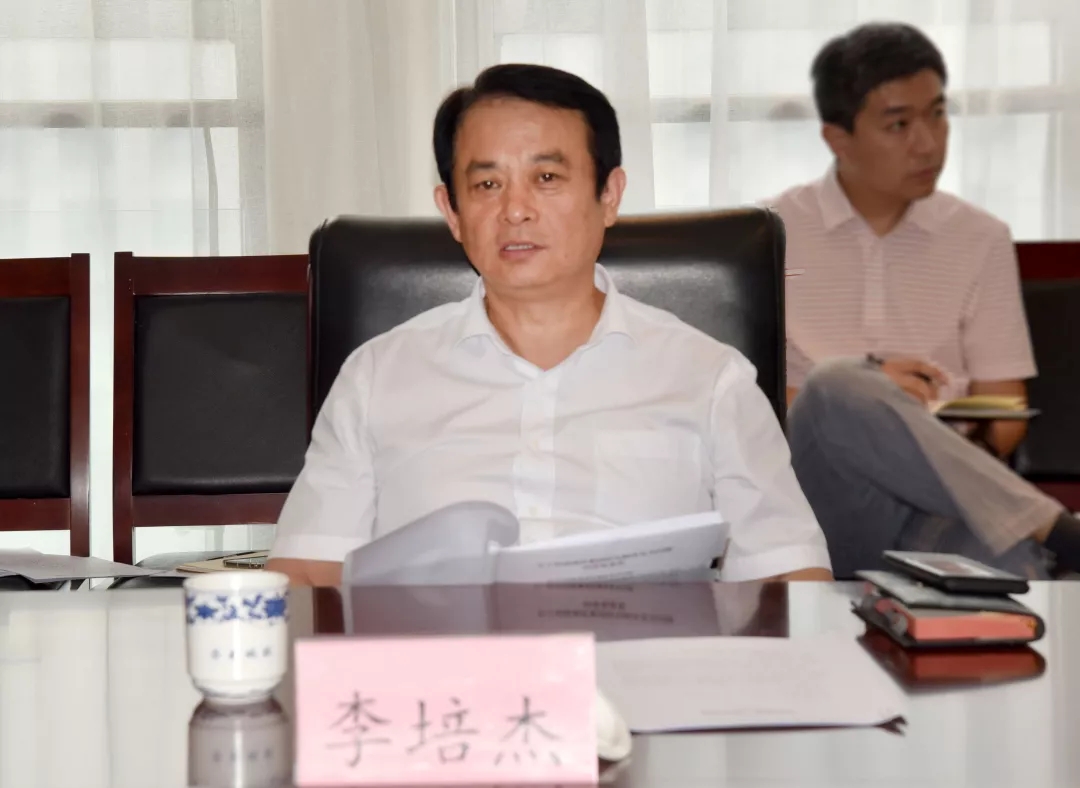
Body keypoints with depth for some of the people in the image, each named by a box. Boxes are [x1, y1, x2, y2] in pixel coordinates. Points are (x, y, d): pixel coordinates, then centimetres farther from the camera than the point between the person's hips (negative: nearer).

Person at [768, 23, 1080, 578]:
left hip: (938, 500, -1)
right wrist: (852, 396, -15)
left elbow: (1003, 415, 11)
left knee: (1006, 569, -41)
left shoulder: (981, 239, 13)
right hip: (822, 501, 2)